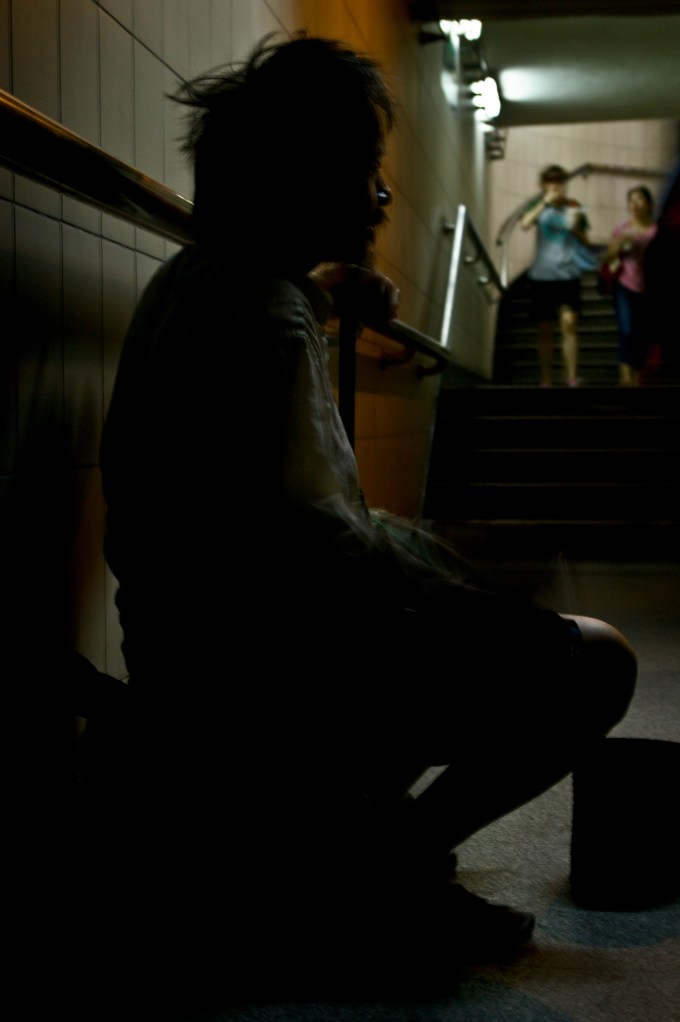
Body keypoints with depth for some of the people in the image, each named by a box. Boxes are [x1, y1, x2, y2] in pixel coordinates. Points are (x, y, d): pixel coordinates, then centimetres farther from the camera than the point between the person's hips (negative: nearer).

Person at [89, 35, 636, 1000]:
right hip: (263, 676, -10)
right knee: (595, 662, -11)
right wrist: (486, 611, -14)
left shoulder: (194, 274, 12)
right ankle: (394, 862, -1)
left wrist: (325, 292, 18)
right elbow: (307, 541, -27)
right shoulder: (263, 322, -21)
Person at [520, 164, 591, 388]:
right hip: (542, 275, 1)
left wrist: (576, 228, -8)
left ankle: (572, 379, -14)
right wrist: (545, 203, -19)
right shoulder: (539, 207, 6)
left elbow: (585, 242, 11)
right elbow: (524, 224, -15)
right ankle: (545, 381, 15)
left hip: (568, 275, -1)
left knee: (569, 323, -15)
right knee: (545, 330, 7)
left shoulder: (574, 208, 6)